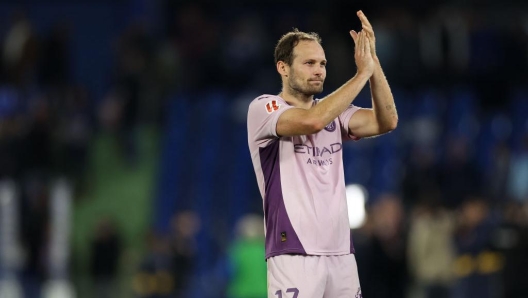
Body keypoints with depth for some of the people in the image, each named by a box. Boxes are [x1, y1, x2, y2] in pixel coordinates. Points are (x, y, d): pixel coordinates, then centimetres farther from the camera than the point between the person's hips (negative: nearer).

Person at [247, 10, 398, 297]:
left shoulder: (334, 113, 16)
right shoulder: (264, 108, -3)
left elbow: (386, 122, 1)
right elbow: (312, 120, -22)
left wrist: (373, 61, -8)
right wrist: (363, 73, -16)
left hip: (341, 253, 6)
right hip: (294, 255, -6)